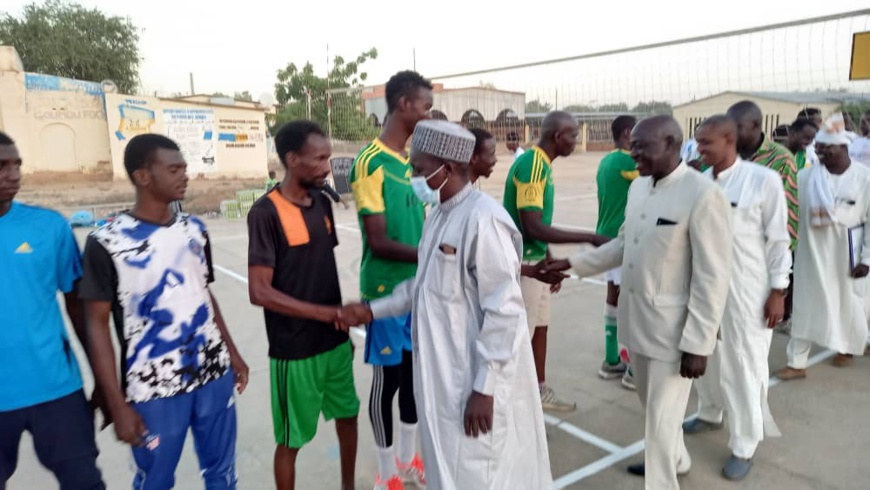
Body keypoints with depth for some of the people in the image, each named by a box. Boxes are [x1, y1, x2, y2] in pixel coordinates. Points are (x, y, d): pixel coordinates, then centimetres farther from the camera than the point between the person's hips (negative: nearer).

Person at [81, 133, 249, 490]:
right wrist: (118, 405, -10)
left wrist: (232, 353, 15)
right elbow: (97, 325, -9)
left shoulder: (194, 230, 5)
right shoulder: (107, 243, -11)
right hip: (154, 390, -4)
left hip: (214, 376, 4)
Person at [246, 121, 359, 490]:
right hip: (294, 351, -7)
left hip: (335, 341, 7)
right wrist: (328, 313, -22)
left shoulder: (323, 202, 2)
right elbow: (260, 292, -21)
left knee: (347, 414, 22)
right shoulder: (266, 213, -18)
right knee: (291, 439, 10)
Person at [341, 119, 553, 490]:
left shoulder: (483, 219, -22)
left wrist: (484, 388, -21)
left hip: (474, 379, -9)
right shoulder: (440, 215, 8)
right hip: (444, 373, 9)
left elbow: (503, 311, -23)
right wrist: (372, 310, 14)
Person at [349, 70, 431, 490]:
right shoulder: (371, 163, -16)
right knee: (388, 377, 6)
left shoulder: (413, 159, 8)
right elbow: (379, 243, -19)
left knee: (415, 370, 17)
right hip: (387, 290, -7)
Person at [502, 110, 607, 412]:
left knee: (540, 327, 19)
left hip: (536, 259, 10)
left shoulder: (542, 164, 10)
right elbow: (533, 227, -26)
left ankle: (540, 391, 34)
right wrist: (588, 238, -22)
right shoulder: (531, 165, -20)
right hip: (524, 261, -10)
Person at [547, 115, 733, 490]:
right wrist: (574, 263, 9)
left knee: (662, 416, 4)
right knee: (652, 403, 25)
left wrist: (698, 344, -18)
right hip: (635, 317, 8)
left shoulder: (704, 195, -19)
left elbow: (713, 278, -18)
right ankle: (675, 459, 51)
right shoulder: (638, 186, 4)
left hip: (672, 326, -8)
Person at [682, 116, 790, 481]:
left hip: (745, 290, -4)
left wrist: (778, 291, -7)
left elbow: (778, 239, -6)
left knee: (743, 365, 5)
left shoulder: (764, 180, -10)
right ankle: (710, 414, 42)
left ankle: (744, 446, 20)